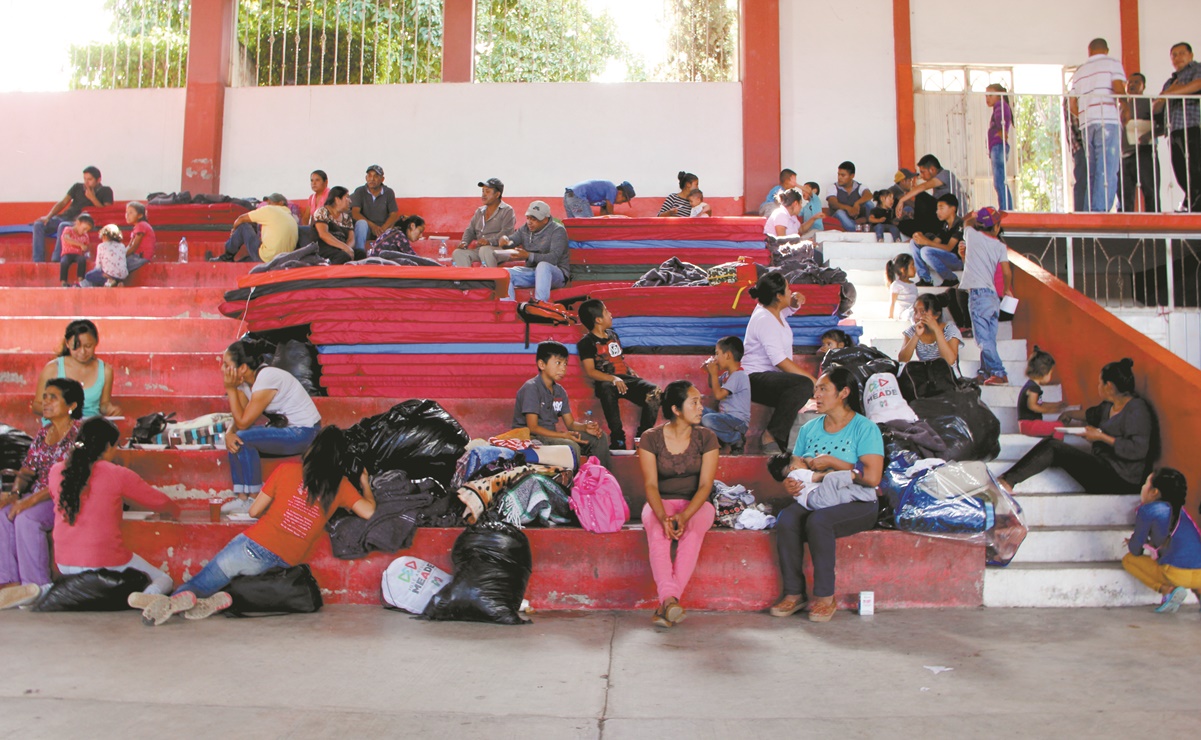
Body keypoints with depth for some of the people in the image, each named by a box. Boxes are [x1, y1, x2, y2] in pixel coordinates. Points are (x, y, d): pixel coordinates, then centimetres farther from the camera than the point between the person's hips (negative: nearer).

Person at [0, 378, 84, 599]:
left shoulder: (80, 432, -10)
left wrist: (32, 499, -25)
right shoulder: (42, 434, 15)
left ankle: (36, 586, -19)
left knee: (26, 517, -29)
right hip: (39, 496, 7)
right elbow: (26, 472, 13)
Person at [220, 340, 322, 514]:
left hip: (304, 432, -9)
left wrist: (230, 389, -18)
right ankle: (242, 498, 0)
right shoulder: (245, 382, 4)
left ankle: (256, 500, -9)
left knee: (243, 439, -21)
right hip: (286, 428, 9)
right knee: (234, 440, 0)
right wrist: (229, 434, -21)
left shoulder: (265, 380, -24)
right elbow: (238, 421, 1)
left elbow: (243, 422, -22)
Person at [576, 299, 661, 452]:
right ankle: (618, 439, -35)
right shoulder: (586, 342, -1)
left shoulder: (613, 335, 22)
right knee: (607, 390, -42)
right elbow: (590, 371, -12)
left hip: (627, 378, 6)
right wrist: (613, 379, -26)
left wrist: (632, 373, 9)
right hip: (606, 382, -6)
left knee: (654, 392, -21)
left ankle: (642, 436, -13)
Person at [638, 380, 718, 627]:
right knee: (657, 532, -34)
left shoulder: (706, 438, -2)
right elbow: (650, 485, -11)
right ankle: (670, 599, -46)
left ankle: (665, 604, -41)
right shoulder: (650, 439, -4)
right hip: (660, 503, 0)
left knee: (692, 532, -34)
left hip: (696, 504, 0)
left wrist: (684, 516, -28)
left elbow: (705, 485, -10)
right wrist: (663, 517, -30)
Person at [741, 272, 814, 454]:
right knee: (803, 385, -34)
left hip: (772, 377, 10)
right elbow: (780, 360, -25)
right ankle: (771, 437, -30)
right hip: (756, 379, -10)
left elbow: (789, 309, 36)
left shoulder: (773, 310, 10)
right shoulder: (764, 320, -18)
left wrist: (796, 301, 11)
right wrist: (811, 378, -25)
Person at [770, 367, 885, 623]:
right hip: (813, 500, 5)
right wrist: (791, 481, -10)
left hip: (855, 503, -4)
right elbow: (794, 467, 14)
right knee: (785, 521, -27)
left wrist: (831, 462, -9)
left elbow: (872, 477, -15)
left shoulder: (865, 428, -3)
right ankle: (794, 593, -16)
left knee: (818, 521, -35)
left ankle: (824, 596, -19)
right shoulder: (809, 429, 15)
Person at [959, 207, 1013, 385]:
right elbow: (1007, 272, 5)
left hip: (978, 293, -5)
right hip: (993, 296, 5)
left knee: (984, 339, -11)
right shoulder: (1000, 246, 10)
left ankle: (999, 373, -17)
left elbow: (968, 221, 28)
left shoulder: (972, 235, 4)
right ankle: (985, 373, 11)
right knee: (988, 339, 9)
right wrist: (1007, 290, 21)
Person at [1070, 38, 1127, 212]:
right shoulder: (1112, 63, 7)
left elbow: (1072, 103, 15)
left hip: (1087, 124, 5)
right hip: (1108, 120, -5)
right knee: (1107, 169, -10)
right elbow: (1118, 87, -9)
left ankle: (1092, 211, 5)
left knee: (1093, 171, 9)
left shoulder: (1080, 70, 21)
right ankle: (1101, 210, -20)